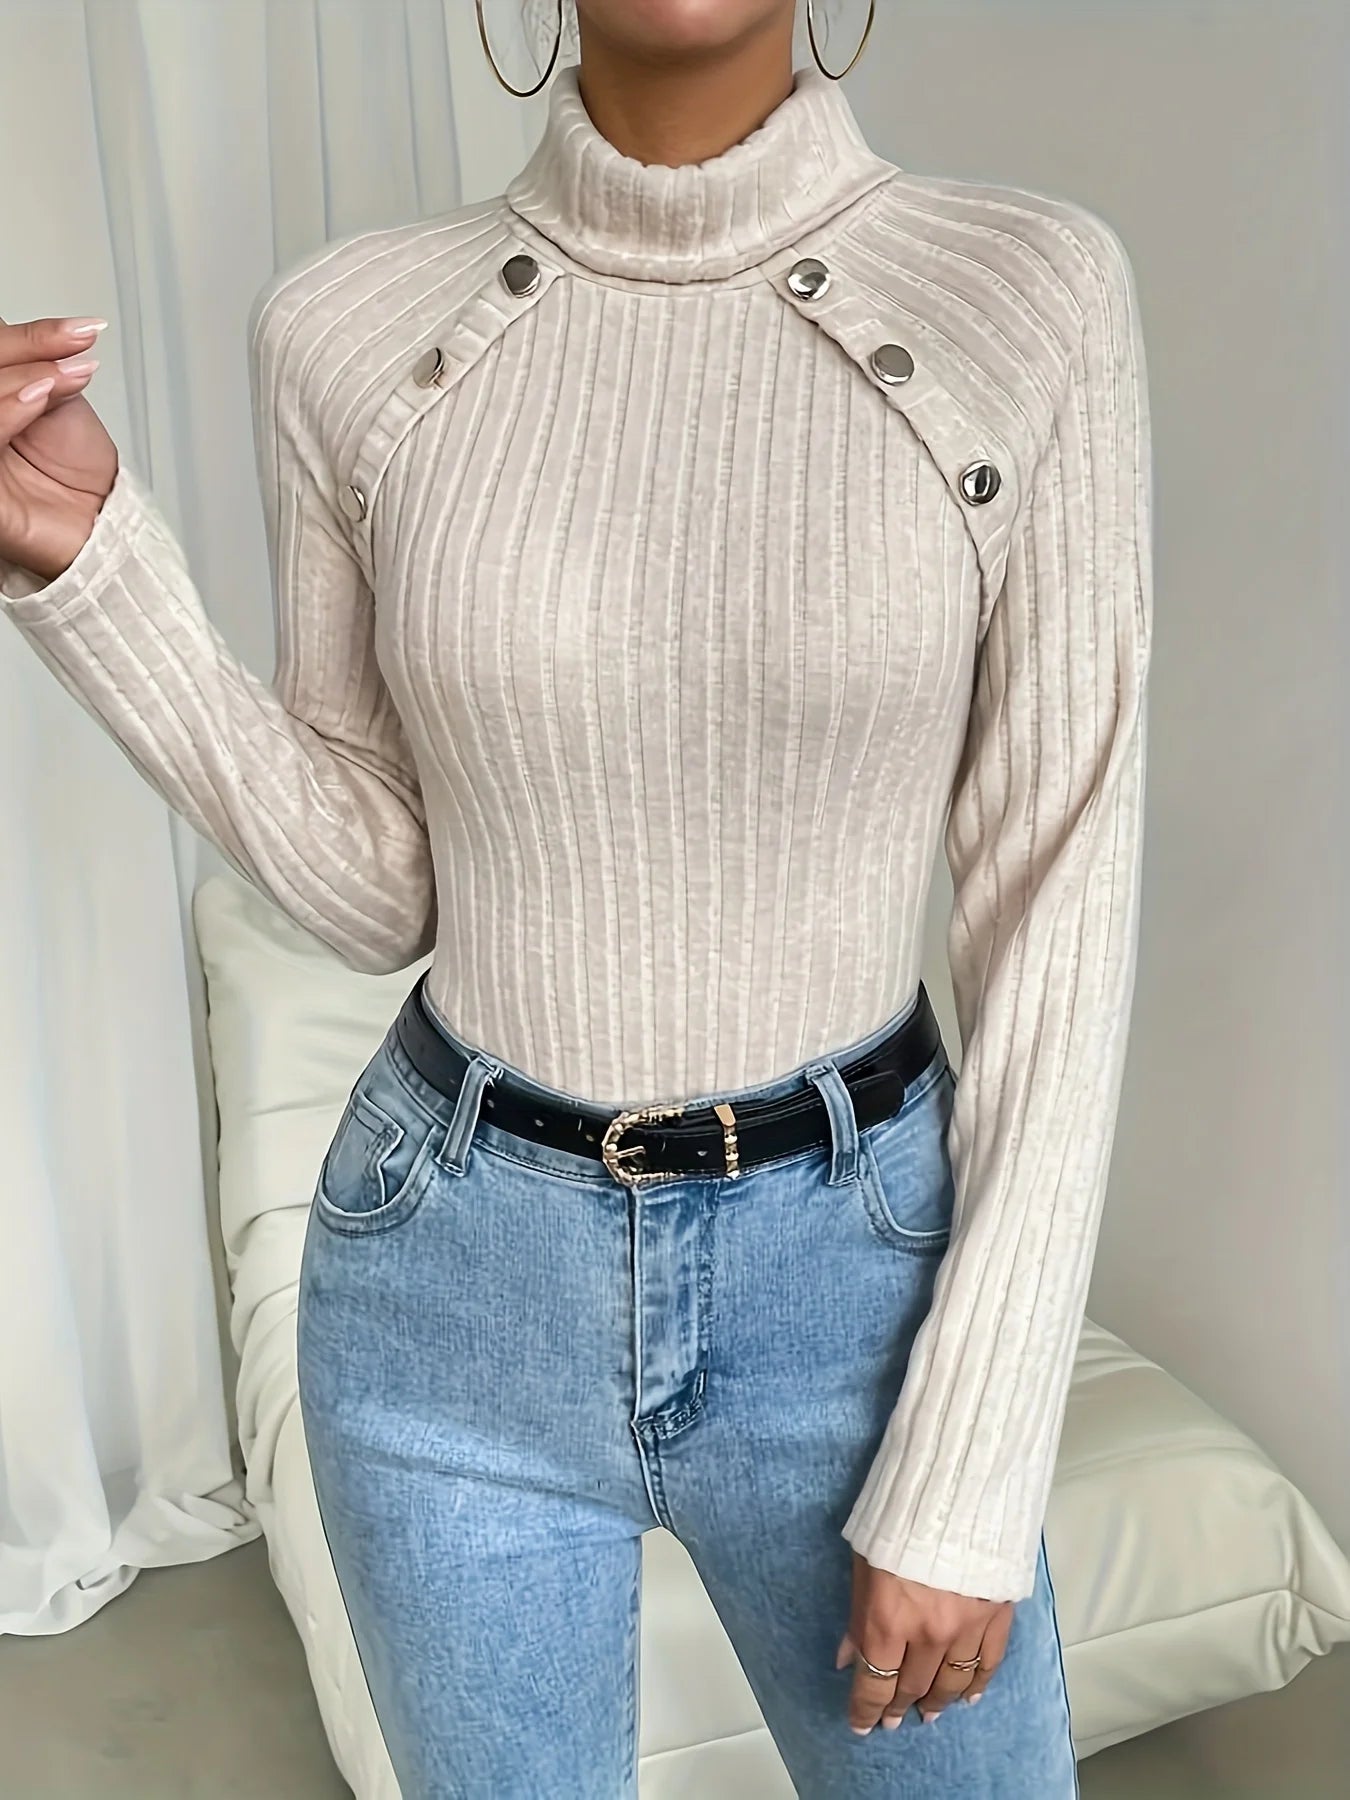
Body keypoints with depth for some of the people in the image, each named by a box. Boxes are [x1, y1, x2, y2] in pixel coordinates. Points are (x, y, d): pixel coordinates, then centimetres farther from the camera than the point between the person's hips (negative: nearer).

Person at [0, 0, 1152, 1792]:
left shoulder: (1035, 291, -10)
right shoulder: (348, 326, -5)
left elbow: (1058, 906, -8)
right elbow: (376, 886, 1)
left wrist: (970, 1476, -8)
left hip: (853, 1260, 0)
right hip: (450, 1282, 2)